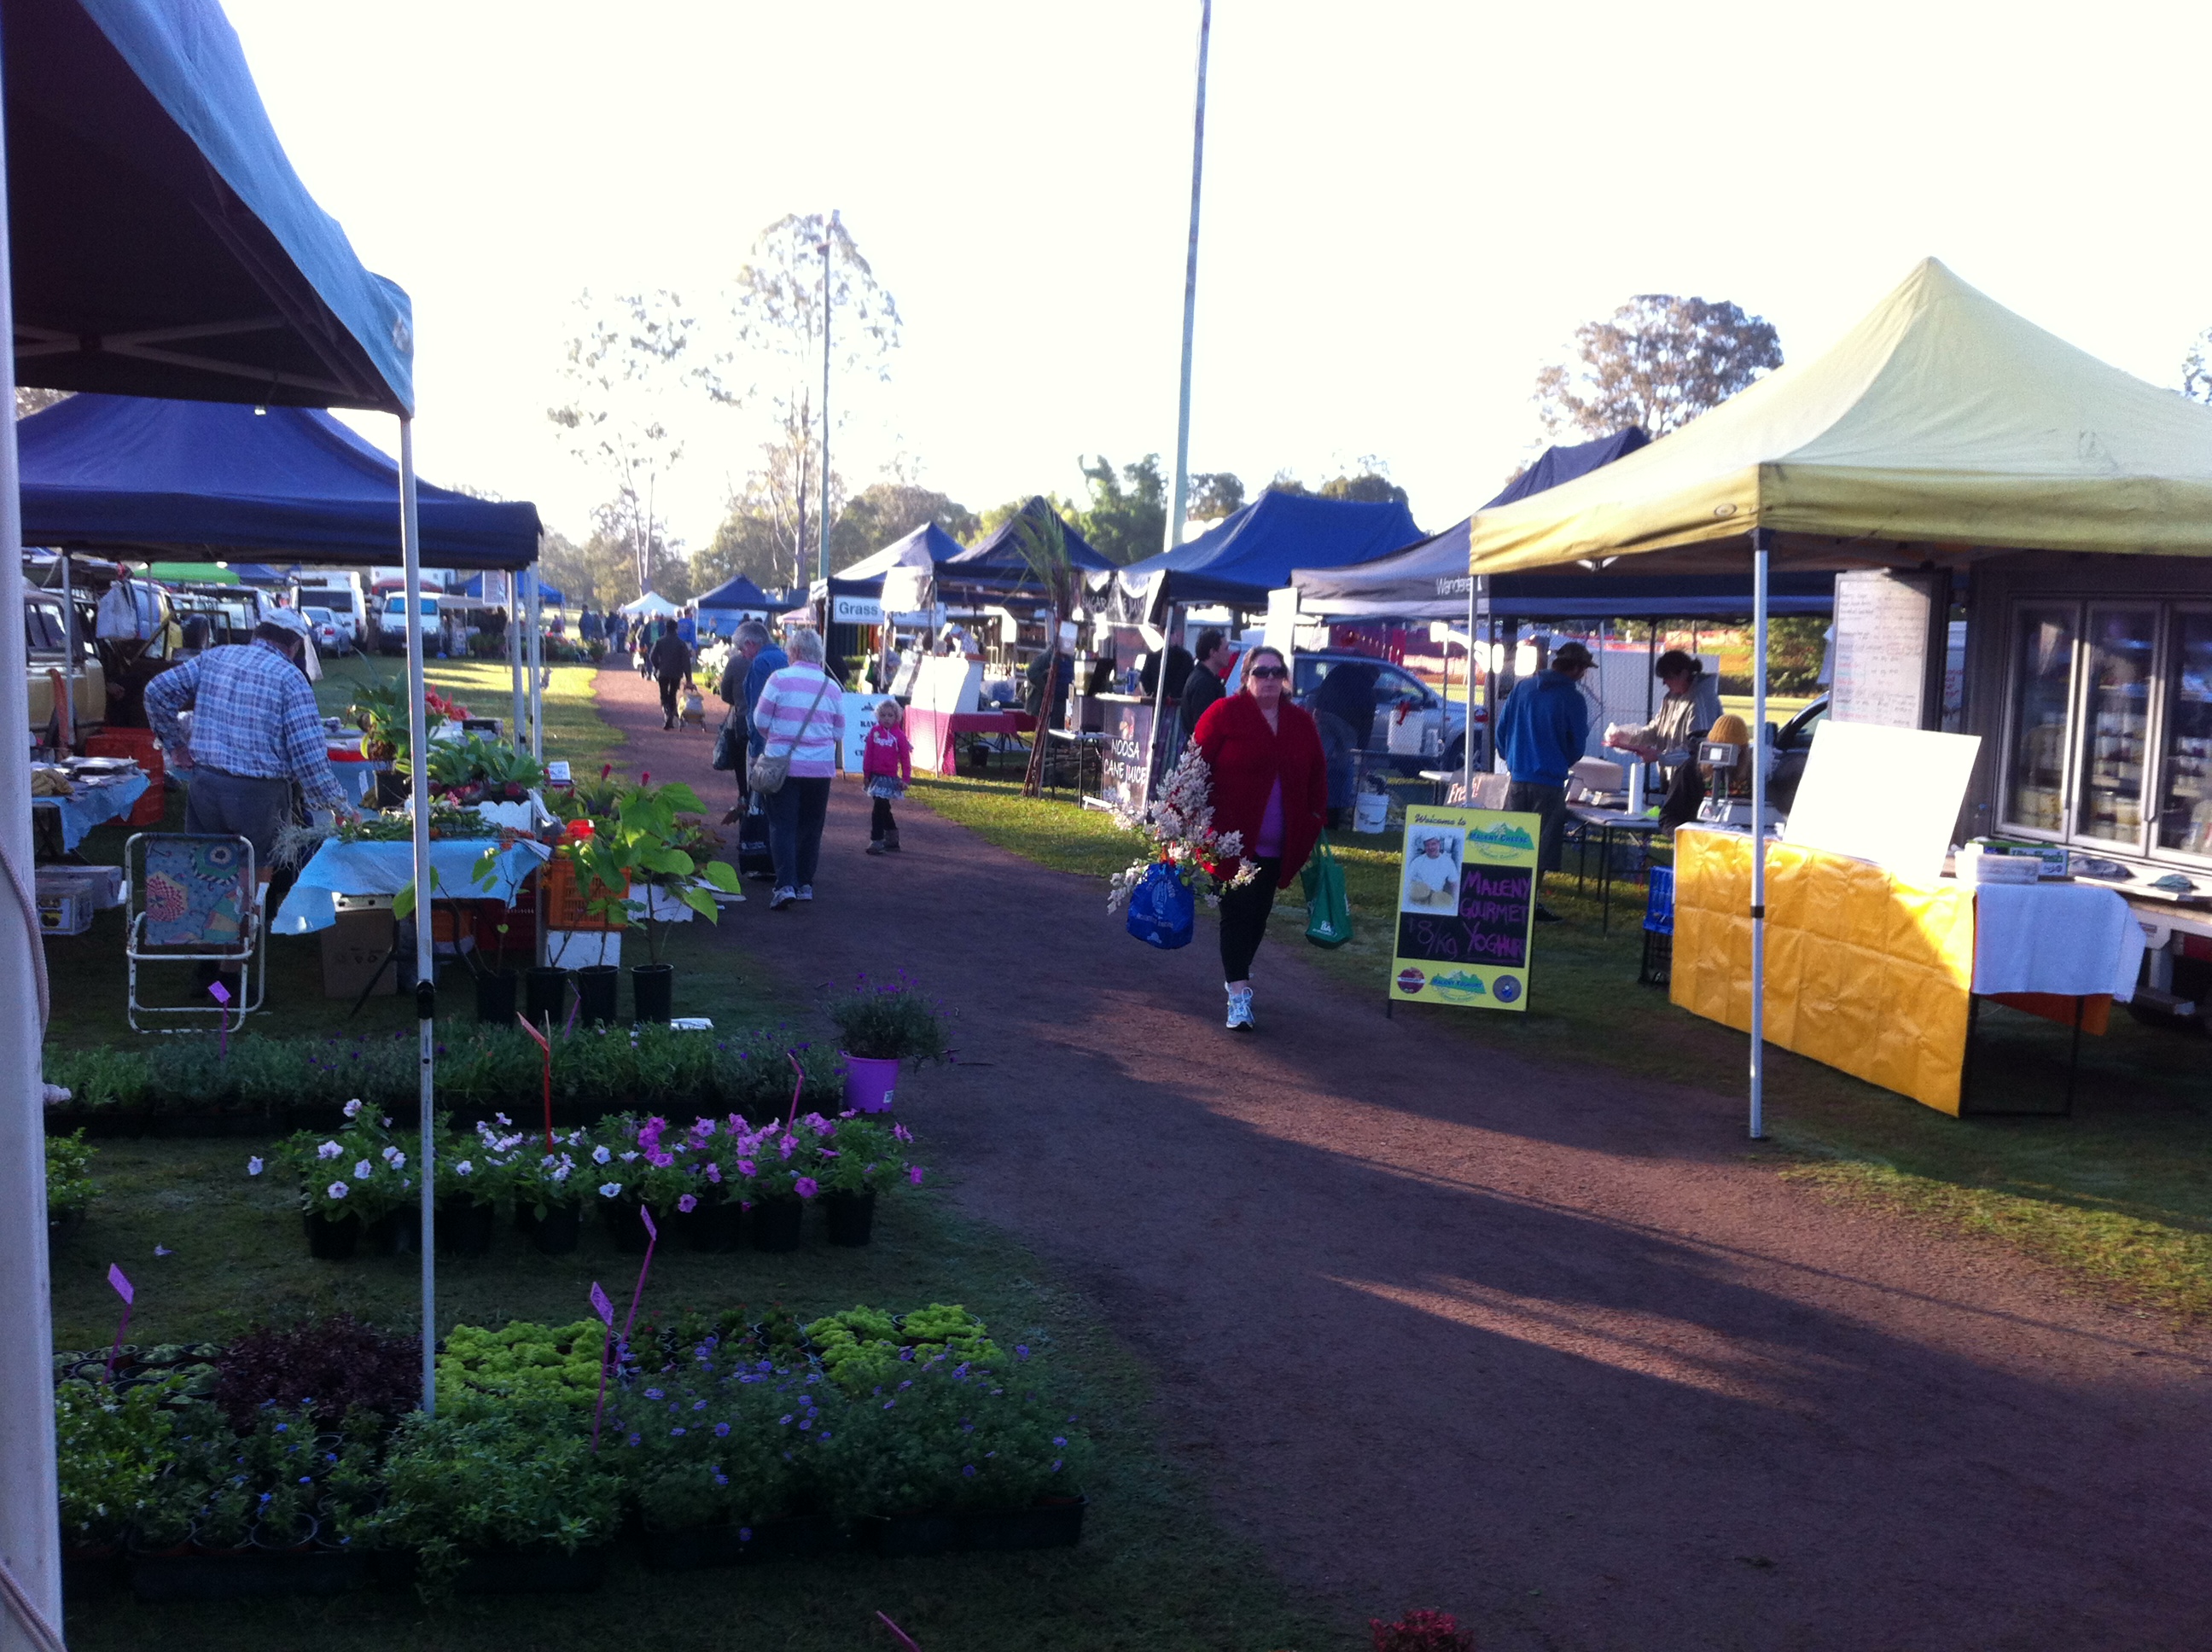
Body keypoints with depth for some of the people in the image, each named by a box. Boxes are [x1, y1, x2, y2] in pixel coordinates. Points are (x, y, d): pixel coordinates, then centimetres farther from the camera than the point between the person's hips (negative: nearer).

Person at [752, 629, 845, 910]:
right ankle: (805, 884, 19)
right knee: (811, 827, 14)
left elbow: (760, 721, -2)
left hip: (783, 763, -3)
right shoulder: (832, 687, 4)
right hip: (821, 767, 3)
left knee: (783, 825, 0)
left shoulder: (780, 679, -7)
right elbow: (839, 733, 10)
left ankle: (785, 885, -11)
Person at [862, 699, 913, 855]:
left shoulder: (899, 735, -6)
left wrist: (906, 779, -4)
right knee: (883, 808, 14)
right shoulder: (874, 732, 2)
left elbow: (905, 759, -2)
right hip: (876, 775, 4)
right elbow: (868, 754, 5)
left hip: (890, 777, -4)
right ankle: (892, 839, 27)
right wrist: (866, 774, 4)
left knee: (880, 808, -11)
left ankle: (876, 841, -9)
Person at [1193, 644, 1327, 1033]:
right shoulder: (1224, 713, -4)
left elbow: (1316, 779, 15)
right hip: (1233, 837, -5)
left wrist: (1315, 825, 10)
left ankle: (1237, 972, 35)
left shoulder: (1301, 723, 10)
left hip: (1278, 846, 5)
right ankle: (1238, 993, -8)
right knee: (1237, 911, -7)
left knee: (1259, 912, 13)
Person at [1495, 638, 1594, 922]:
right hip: (1549, 782, -4)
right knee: (1541, 845, 3)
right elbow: (1578, 745, -2)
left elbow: (1501, 728, 8)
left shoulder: (1522, 687, 4)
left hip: (1518, 778, 5)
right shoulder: (1573, 699, -9)